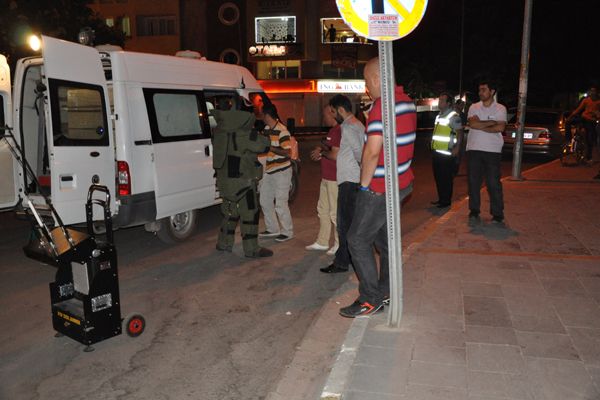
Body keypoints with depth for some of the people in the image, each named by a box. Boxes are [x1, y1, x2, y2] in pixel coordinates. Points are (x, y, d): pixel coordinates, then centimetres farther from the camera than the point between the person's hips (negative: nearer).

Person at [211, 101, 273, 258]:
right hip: (242, 182, -8)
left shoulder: (220, 131, 3)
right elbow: (264, 144, -14)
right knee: (250, 214, 2)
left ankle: (223, 243, 31)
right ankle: (252, 249, 9)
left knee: (231, 211, 21)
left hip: (225, 179, 8)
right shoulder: (245, 135, -20)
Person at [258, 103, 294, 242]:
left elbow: (287, 153, -21)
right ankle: (273, 229, 29)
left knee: (280, 204, -4)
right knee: (265, 200, 15)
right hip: (269, 170, 9)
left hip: (281, 171, -9)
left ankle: (287, 232, 13)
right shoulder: (266, 129, 7)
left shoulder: (282, 131, -18)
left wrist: (270, 148, -22)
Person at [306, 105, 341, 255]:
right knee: (322, 209, 17)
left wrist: (321, 154, -7)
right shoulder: (332, 130, 14)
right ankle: (322, 242, 28)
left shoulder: (338, 131, -18)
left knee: (335, 213, -1)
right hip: (326, 177, 11)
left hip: (335, 179, -11)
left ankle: (340, 244, 12)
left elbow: (335, 155, -23)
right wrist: (320, 149, 5)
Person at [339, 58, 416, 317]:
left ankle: (370, 300, 6)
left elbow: (372, 152, -26)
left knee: (358, 240, -1)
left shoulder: (382, 106, -20)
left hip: (379, 188, -10)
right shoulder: (407, 102, 11)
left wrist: (364, 182, -13)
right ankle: (386, 293, 28)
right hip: (401, 183, 10)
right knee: (384, 239, 18)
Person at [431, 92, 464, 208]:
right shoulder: (439, 116, 17)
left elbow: (459, 132, -15)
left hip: (446, 153, -9)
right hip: (436, 151, 9)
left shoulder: (453, 116, -9)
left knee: (446, 178, -1)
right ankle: (441, 199, 24)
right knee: (438, 177, 14)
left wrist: (457, 147, -21)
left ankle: (446, 201, 7)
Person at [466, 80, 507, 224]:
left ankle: (497, 215, 6)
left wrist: (480, 126, -10)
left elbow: (500, 128, -12)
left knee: (494, 183, -1)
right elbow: (472, 124, -9)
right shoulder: (474, 107, 8)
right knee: (473, 182, 5)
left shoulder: (500, 108, 3)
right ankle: (474, 212, 16)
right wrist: (491, 122, -8)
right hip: (474, 149, 2)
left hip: (493, 150, -2)